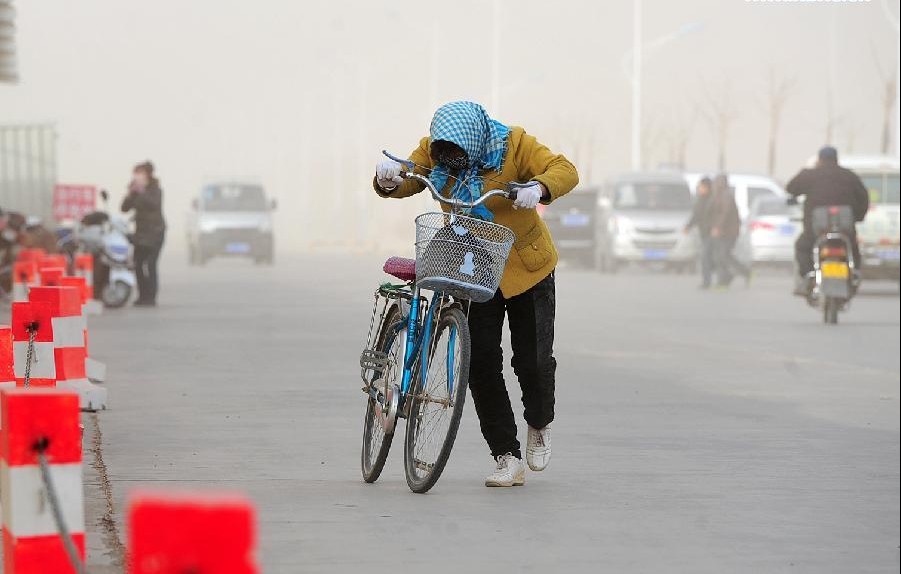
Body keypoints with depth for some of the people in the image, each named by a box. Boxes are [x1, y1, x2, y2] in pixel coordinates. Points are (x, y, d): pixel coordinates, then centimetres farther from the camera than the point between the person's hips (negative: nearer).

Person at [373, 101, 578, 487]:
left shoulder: (512, 144, -19)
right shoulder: (432, 150, -10)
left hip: (526, 267, -2)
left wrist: (539, 187, -48)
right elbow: (405, 183, -14)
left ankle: (540, 426, 31)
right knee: (481, 362, -6)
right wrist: (388, 178, -38)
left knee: (533, 359, -2)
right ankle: (507, 458, 0)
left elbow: (564, 170, -26)